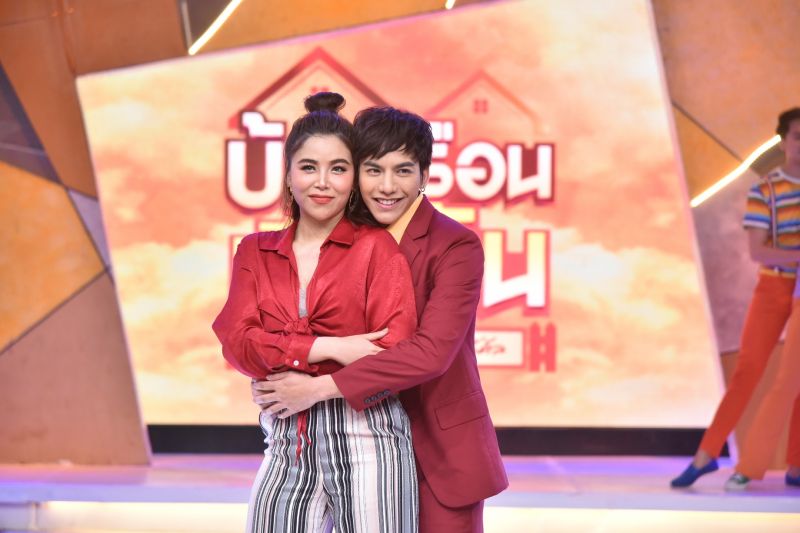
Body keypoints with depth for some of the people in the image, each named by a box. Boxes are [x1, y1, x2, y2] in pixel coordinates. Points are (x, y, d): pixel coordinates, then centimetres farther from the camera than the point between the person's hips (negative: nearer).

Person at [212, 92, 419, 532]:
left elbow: (394, 355, -9)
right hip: (286, 450, 3)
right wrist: (330, 349, -14)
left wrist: (309, 384, -10)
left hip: (366, 445, -3)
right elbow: (239, 343, -3)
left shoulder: (376, 247, 0)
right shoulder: (255, 252, 11)